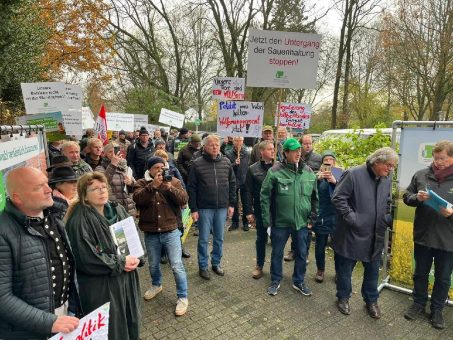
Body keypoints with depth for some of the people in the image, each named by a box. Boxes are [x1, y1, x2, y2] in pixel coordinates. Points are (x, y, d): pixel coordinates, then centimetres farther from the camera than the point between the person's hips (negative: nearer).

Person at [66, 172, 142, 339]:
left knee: (130, 321, 21)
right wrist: (121, 263, -16)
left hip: (127, 278, 6)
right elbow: (87, 259, -22)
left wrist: (135, 258, -10)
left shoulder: (117, 209, 3)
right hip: (101, 285, -6)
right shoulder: (79, 220, -19)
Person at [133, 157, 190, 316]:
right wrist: (153, 185, -29)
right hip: (150, 233, 2)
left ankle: (182, 297, 16)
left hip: (171, 231, -2)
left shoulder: (174, 181, 0)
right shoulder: (141, 183, 0)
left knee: (177, 266, 0)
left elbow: (184, 200, -13)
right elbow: (138, 198, -19)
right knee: (154, 264, 22)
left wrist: (170, 188, -26)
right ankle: (156, 285, 50)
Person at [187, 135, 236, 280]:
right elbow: (191, 188, -6)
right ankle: (203, 266, 24)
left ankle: (216, 263, 32)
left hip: (222, 208, 3)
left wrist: (231, 204, 6)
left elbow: (232, 184, 9)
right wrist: (193, 209, -8)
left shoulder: (226, 162, 2)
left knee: (219, 238, 15)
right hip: (204, 208, -3)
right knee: (203, 239, 8)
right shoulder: (197, 164, -7)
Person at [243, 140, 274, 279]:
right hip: (261, 210, 0)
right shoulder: (253, 169, -2)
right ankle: (259, 266, 31)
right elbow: (248, 192, -2)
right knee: (261, 238, 13)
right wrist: (248, 211, -6)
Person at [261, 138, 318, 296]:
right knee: (277, 253, 13)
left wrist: (312, 218, 7)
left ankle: (299, 281, 37)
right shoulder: (275, 171, -12)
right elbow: (265, 196, -9)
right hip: (280, 221, -3)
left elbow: (314, 197, 10)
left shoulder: (308, 172, 1)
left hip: (302, 222, 4)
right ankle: (275, 281, 34)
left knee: (302, 253, 16)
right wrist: (267, 219, -9)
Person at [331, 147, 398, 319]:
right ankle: (343, 297, 33)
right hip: (352, 234, -6)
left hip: (375, 236, 6)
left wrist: (388, 219, 5)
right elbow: (338, 198, -17)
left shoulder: (387, 180, 6)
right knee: (345, 269, 11)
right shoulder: (353, 174, -16)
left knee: (372, 270, 18)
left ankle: (371, 300, 38)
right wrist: (352, 218, -19)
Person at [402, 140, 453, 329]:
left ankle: (437, 310, 34)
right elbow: (406, 197, 6)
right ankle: (419, 305, 35)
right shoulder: (421, 175, 0)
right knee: (420, 273, 17)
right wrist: (416, 197, -15)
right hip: (422, 235, 2)